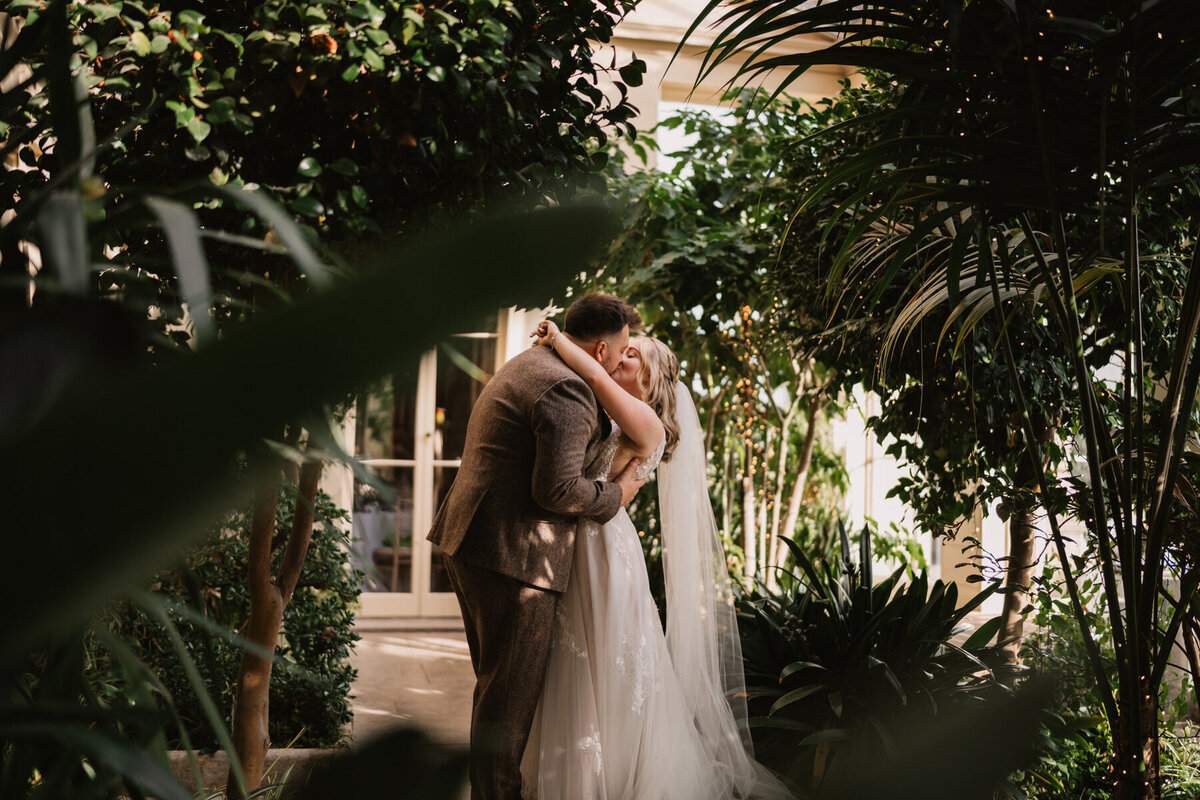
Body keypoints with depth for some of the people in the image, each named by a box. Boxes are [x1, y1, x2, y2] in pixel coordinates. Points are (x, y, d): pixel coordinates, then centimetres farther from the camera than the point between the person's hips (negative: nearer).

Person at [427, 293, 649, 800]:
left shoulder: (524, 366, 17)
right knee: (512, 692, 2)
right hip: (513, 557, -11)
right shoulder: (568, 390, -17)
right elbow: (557, 490, -23)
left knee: (495, 681, 22)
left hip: (469, 546, 11)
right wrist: (615, 493, -7)